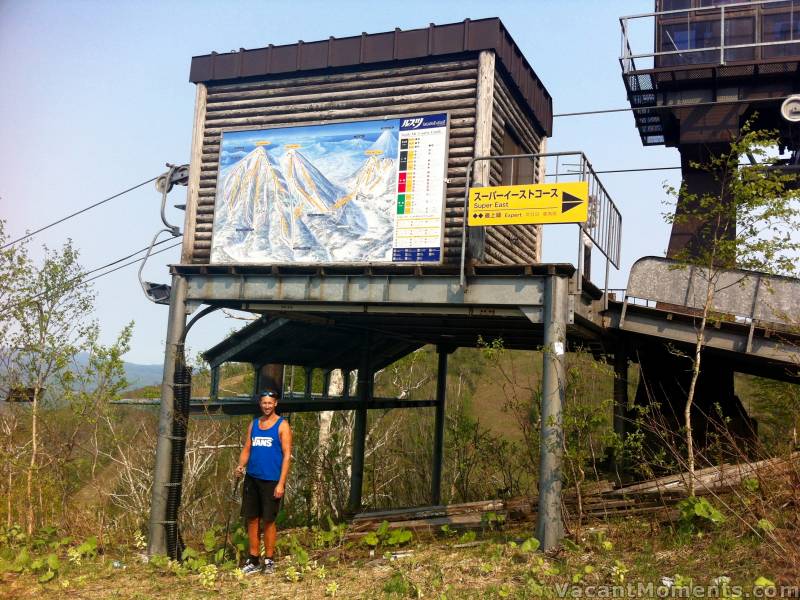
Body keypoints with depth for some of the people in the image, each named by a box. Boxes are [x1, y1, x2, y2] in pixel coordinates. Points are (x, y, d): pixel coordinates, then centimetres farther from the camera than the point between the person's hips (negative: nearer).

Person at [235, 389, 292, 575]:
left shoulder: (282, 425, -5)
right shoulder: (253, 424, 11)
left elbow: (287, 455, -8)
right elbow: (247, 449, 12)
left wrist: (281, 483, -14)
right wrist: (241, 466, -9)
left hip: (271, 480, -5)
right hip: (252, 478, 5)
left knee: (268, 520, 2)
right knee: (251, 519, 8)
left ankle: (269, 560, 15)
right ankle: (253, 560, 19)